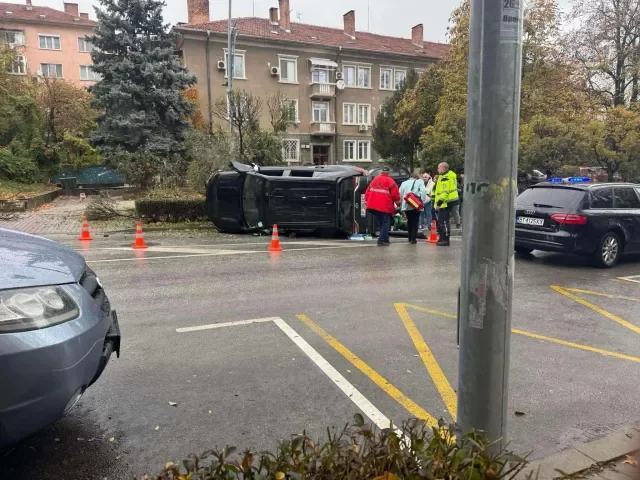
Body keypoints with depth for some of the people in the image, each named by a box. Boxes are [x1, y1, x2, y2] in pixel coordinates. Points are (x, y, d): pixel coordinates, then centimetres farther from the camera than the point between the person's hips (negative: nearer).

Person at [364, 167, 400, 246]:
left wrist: (366, 201, 17)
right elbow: (395, 193, -11)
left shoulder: (375, 180, 15)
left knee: (380, 223, 16)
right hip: (385, 206, -6)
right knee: (385, 223, 1)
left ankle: (385, 239, 23)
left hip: (374, 205, 6)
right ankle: (382, 239, -9)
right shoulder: (389, 181, -6)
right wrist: (398, 202, 3)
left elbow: (368, 191, 14)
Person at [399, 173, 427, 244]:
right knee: (415, 222, 4)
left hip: (406, 205, 3)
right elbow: (423, 191, -8)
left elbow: (400, 194, 8)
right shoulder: (420, 181, 9)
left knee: (409, 221, 17)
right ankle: (413, 239, 0)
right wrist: (422, 201, -11)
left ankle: (410, 238, 22)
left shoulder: (404, 183, 18)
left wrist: (400, 204, 9)